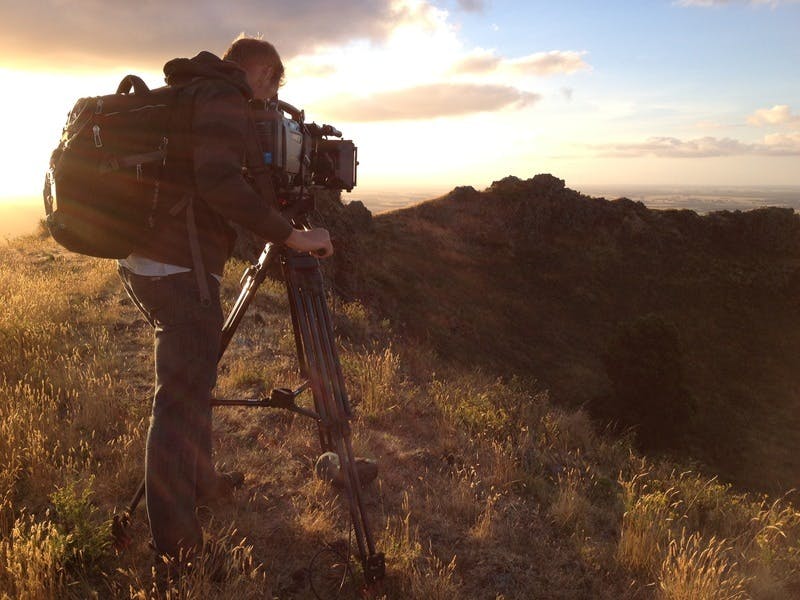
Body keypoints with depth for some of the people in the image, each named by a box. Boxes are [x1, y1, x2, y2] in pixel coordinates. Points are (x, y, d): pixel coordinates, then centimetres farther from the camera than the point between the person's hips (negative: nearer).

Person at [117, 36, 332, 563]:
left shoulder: (184, 95, 22)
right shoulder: (224, 99, -8)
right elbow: (218, 181, -24)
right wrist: (291, 234, -19)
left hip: (142, 261, 10)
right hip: (182, 269, -10)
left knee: (191, 382, 21)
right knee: (183, 396, -2)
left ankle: (202, 482, 37)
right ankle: (176, 539, 10)